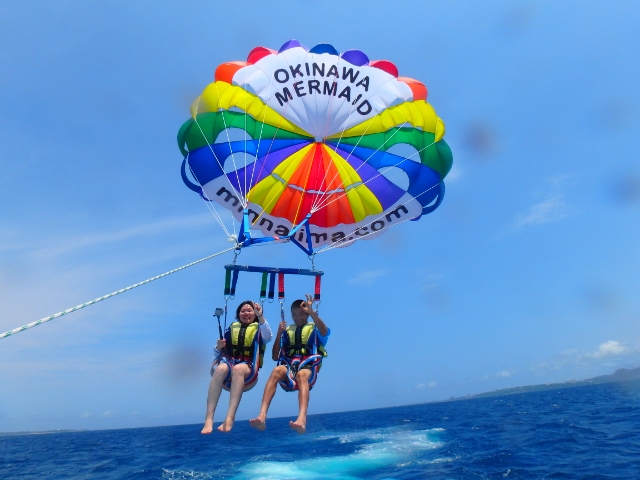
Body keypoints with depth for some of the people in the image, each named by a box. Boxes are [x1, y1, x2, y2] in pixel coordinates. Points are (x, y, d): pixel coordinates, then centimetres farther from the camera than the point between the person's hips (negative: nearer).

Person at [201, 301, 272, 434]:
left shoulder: (259, 329, 14)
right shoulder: (231, 328, 20)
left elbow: (268, 338, -11)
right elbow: (218, 353, 18)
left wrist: (260, 316, -20)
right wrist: (218, 347, -5)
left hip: (248, 370, -2)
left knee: (238, 368, -37)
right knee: (221, 368, -34)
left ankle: (229, 419, -47)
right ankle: (208, 419, -41)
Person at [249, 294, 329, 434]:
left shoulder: (314, 329, 14)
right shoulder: (287, 331, 21)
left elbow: (325, 332, -12)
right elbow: (275, 357, 14)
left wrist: (311, 312, -20)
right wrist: (279, 334, 1)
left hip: (308, 368, -2)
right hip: (288, 371, 2)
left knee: (301, 374, -38)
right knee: (277, 370, -33)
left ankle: (302, 419, -57)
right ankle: (262, 416, -45)